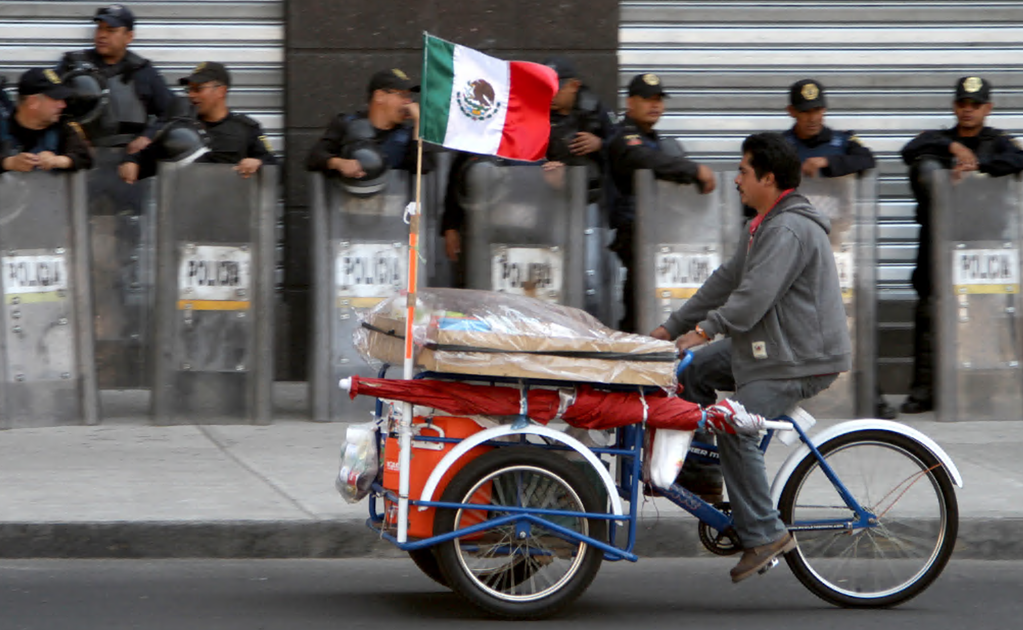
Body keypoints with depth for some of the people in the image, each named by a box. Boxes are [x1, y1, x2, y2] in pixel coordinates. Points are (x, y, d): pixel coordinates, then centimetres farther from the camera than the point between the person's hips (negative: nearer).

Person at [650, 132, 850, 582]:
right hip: (768, 346, 11)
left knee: (735, 428, -21)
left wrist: (706, 329, -33)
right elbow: (727, 281, 20)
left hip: (802, 359, -11)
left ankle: (764, 534, -17)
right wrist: (672, 327, 19)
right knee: (692, 371, 12)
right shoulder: (764, 226, 16)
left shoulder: (789, 231, -19)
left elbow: (756, 294, -29)